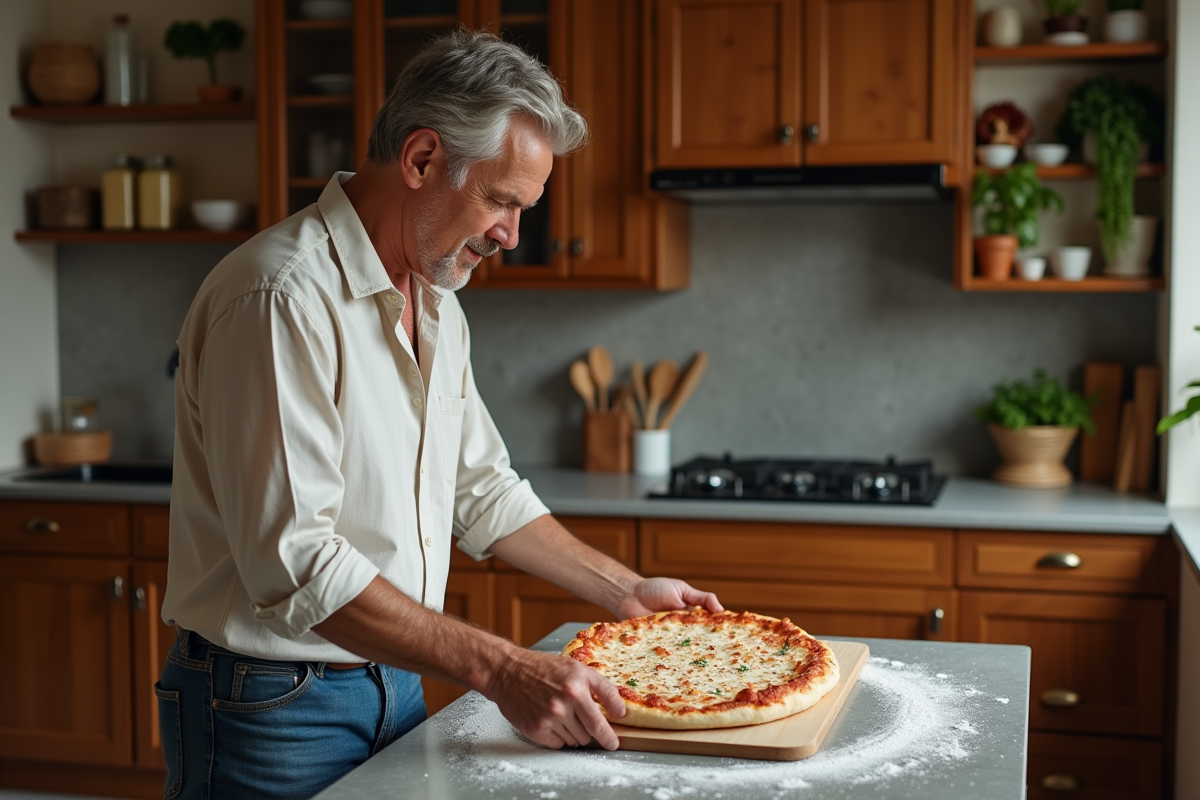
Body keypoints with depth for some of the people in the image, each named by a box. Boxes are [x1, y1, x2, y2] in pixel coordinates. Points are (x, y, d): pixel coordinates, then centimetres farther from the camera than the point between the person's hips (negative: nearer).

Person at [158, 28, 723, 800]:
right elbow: (294, 563, -27)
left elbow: (483, 493, 17)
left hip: (395, 682, 8)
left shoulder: (436, 303, 8)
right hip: (274, 706, -8)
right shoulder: (283, 298, -22)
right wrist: (501, 670, -28)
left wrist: (624, 589, 13)